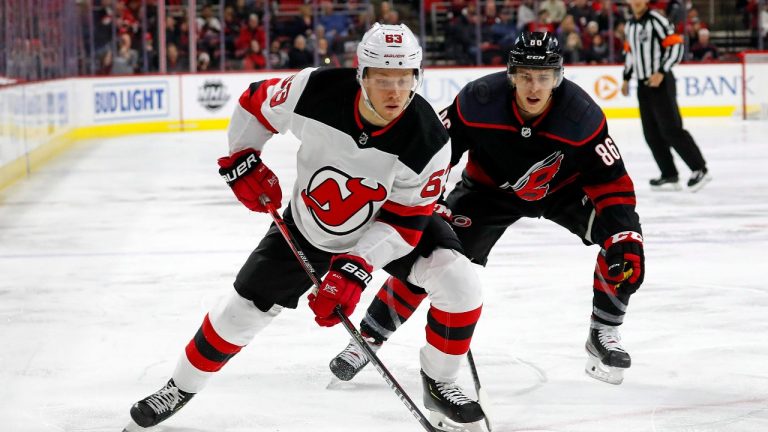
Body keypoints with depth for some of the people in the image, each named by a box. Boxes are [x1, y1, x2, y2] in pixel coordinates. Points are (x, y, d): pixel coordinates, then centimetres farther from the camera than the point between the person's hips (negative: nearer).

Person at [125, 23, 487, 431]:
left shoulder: (427, 141, -33)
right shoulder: (316, 90, -32)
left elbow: (403, 221, -26)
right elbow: (255, 103, -9)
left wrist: (355, 270, -34)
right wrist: (241, 160, -11)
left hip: (389, 222, -1)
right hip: (308, 225, 1)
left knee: (457, 280, -22)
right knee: (245, 306, 4)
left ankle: (439, 382, 2)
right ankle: (182, 386, 29)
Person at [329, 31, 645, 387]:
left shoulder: (581, 115, -30)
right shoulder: (479, 101, -30)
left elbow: (613, 183, -24)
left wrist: (623, 237, -36)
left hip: (562, 187, 1)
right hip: (490, 187, 0)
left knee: (623, 239, -20)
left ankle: (603, 334, -3)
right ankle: (369, 337, 0)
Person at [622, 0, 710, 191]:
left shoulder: (656, 20, -12)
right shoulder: (629, 26, 13)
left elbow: (676, 45, -16)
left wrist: (661, 72, -21)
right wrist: (626, 78, 21)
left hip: (661, 82, -8)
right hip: (643, 85, 8)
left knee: (671, 129, -12)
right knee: (652, 133, 4)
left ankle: (699, 170, -7)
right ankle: (669, 176, 8)